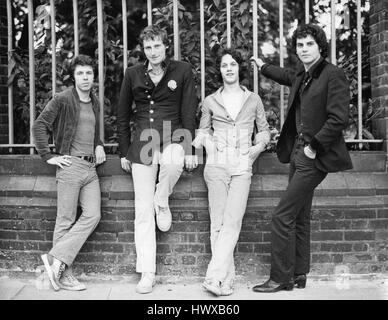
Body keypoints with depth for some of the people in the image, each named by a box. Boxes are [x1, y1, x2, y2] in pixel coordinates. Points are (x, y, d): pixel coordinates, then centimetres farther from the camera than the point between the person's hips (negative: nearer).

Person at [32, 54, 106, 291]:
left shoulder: (95, 103, 17)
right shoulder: (62, 100, -4)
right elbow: (39, 126, -7)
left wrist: (99, 145, 12)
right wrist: (48, 156, -9)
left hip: (91, 167, 7)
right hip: (70, 165, -6)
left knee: (92, 216, -5)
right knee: (66, 221, -2)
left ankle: (56, 259, 0)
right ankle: (64, 275, 5)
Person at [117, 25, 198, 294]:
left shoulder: (182, 71, 3)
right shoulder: (133, 74, 9)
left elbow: (189, 112, -1)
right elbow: (123, 115, 14)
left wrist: (190, 150, -9)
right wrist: (124, 152, 9)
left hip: (172, 139, -2)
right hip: (142, 144, 2)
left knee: (173, 163, -39)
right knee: (143, 212, -2)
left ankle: (163, 203, -5)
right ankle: (147, 274, 6)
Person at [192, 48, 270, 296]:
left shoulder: (253, 99, 13)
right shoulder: (211, 102, 12)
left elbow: (264, 129, 21)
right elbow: (203, 129, 22)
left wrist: (259, 145, 3)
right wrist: (203, 141, 1)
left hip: (242, 166, 0)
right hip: (216, 164, 0)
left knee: (233, 221, -12)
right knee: (218, 222, -4)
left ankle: (215, 276, -12)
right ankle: (226, 279, 1)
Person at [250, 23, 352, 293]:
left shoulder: (333, 75, -12)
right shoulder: (301, 76, 12)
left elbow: (338, 119, -18)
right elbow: (287, 77, 38)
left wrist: (314, 146, -17)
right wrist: (263, 66, 49)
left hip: (315, 156, -9)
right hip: (298, 152, 9)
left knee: (283, 217, -9)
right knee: (299, 217, 13)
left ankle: (280, 279, 0)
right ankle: (298, 275, 23)